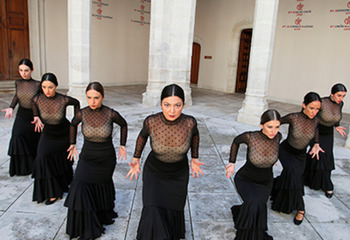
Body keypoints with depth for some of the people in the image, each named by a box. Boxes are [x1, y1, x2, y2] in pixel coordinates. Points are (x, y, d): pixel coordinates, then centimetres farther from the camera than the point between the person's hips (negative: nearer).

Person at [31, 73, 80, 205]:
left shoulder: (64, 100, -27)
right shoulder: (37, 99, -21)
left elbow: (76, 102, -5)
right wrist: (36, 117, -5)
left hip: (64, 134, -1)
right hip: (48, 134, 1)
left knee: (63, 161, 17)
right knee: (43, 159, -12)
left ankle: (64, 183, 46)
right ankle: (53, 193, 2)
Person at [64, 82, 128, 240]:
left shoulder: (111, 114, -19)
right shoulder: (82, 113, -13)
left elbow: (123, 125, 1)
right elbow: (73, 124, 9)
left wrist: (122, 145, 2)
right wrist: (72, 143, 10)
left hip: (106, 160, -1)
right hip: (87, 158, 1)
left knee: (103, 185, 21)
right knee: (80, 190, -12)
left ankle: (104, 213, 53)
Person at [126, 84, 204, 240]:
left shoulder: (189, 122, -25)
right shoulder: (151, 121, -26)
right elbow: (143, 135, -2)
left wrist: (194, 158, 1)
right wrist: (136, 159, -3)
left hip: (179, 174, 1)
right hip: (154, 172, -1)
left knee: (173, 211, 18)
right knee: (153, 215, -13)